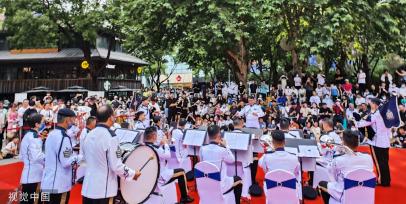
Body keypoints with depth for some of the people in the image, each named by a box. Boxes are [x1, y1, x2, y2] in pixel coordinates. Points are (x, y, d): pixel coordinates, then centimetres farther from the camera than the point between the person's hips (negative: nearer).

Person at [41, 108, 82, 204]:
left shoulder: (51, 134, 10)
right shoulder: (63, 137, -20)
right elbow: (66, 162, -21)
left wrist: (74, 158, 11)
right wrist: (80, 157, -7)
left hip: (49, 182, 9)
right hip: (59, 185, -9)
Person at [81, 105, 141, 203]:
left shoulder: (89, 135, 4)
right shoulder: (111, 137, -18)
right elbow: (117, 166, -19)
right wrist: (133, 173, -5)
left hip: (88, 187, 7)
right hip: (103, 190, -7)